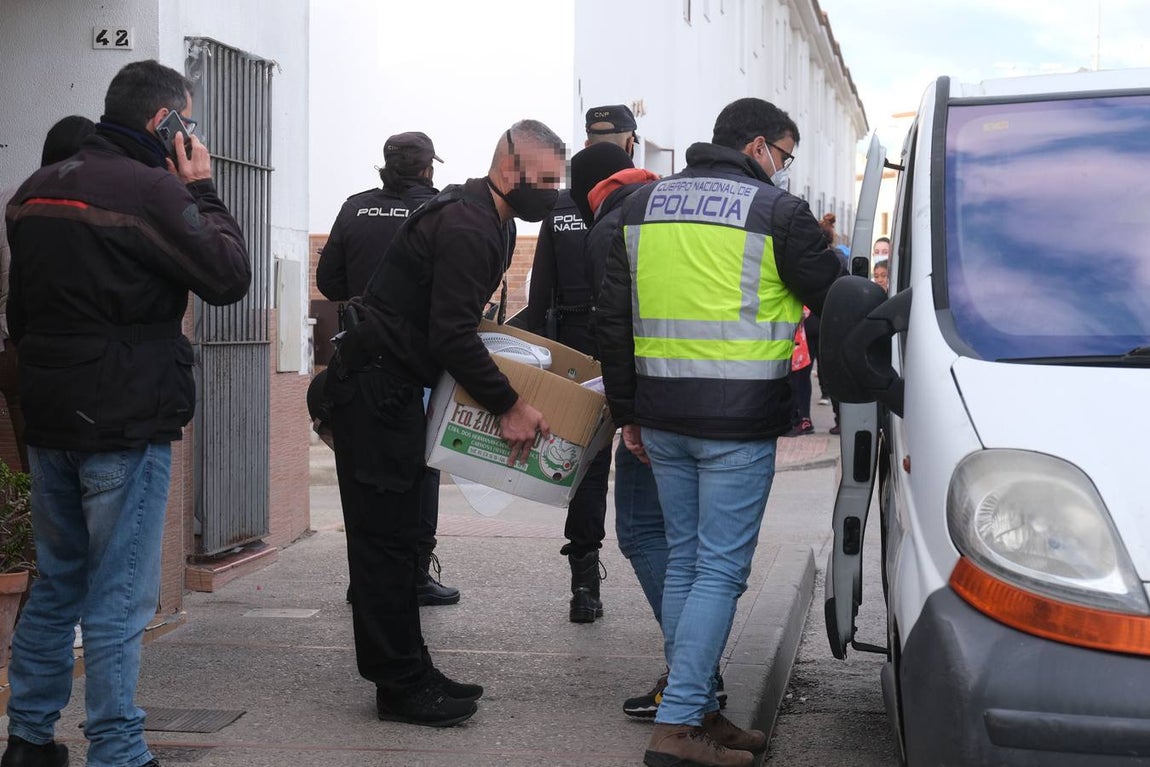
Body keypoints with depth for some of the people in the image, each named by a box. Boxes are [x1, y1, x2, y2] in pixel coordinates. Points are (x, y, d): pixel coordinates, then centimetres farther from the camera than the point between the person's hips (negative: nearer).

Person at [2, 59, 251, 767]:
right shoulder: (151, 190, -16)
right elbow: (229, 277, -10)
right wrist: (201, 190, -1)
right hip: (127, 424, -8)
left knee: (57, 584, 18)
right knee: (119, 601, -2)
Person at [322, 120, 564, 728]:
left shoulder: (492, 223, 14)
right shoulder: (464, 227, -21)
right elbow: (452, 336, -25)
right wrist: (508, 405, -19)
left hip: (394, 386, 11)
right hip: (372, 387, -11)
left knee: (395, 534, 14)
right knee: (384, 536, -5)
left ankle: (408, 674, 21)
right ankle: (401, 686, 0)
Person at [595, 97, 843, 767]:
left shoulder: (644, 205, 13)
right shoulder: (777, 210, -5)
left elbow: (613, 318, 14)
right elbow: (834, 300, 1)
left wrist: (627, 410, 18)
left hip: (661, 420, 6)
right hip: (738, 422, -6)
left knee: (684, 562, 14)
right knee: (721, 571, -3)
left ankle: (697, 709, 19)